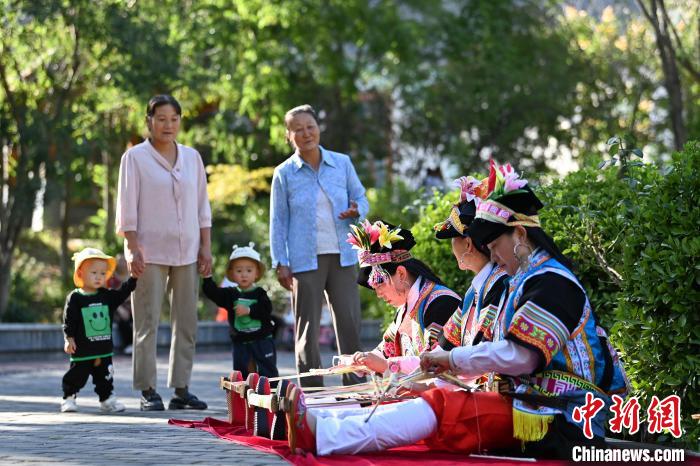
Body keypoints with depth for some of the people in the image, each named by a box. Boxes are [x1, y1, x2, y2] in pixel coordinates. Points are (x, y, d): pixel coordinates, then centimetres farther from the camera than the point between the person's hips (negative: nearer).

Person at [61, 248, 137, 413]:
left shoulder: (108, 296, 7)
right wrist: (69, 339, -14)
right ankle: (68, 399, 17)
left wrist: (133, 277, -7)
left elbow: (123, 292, 4)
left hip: (104, 349, 4)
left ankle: (107, 399, 20)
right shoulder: (75, 298, -7)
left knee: (105, 377, 10)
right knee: (76, 375, 4)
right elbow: (69, 320, -8)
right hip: (82, 349, -4)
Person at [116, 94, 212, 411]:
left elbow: (202, 206, 13)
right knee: (147, 323, -4)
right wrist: (133, 249, -10)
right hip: (150, 251, -4)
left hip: (187, 253, 4)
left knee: (186, 322, 4)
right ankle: (148, 391, -1)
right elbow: (128, 208, -2)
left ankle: (181, 388, 10)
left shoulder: (192, 157, 11)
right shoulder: (135, 157, 0)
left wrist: (206, 247, 7)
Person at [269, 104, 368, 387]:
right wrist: (280, 264, -2)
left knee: (349, 321, -1)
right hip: (304, 260, -2)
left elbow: (361, 198, 16)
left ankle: (354, 387, 7)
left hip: (342, 256, 2)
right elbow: (278, 221, 5)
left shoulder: (342, 163, 9)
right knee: (307, 327, 1)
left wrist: (356, 210, -9)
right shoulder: (284, 173, 4)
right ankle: (311, 391, 8)